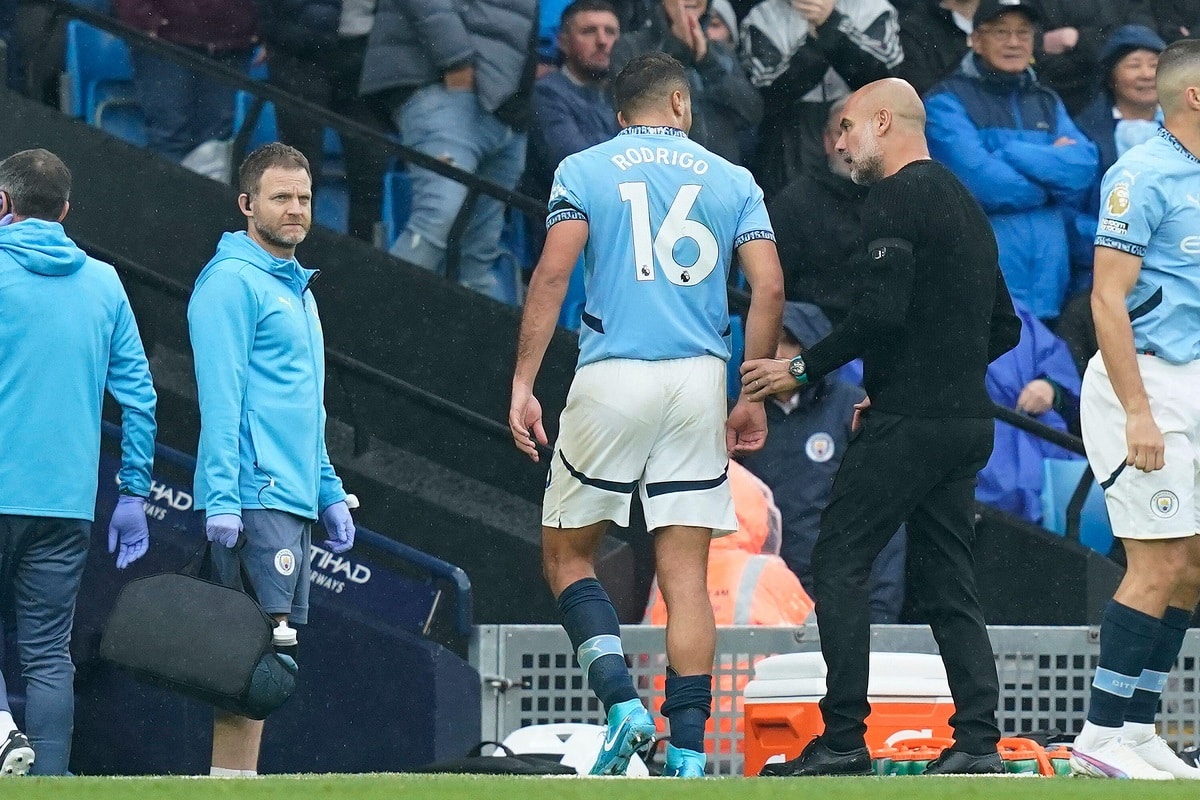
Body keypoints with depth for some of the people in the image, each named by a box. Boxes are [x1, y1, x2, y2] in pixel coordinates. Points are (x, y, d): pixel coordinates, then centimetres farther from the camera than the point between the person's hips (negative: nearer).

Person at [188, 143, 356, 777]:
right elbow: (220, 397, -14)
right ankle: (235, 780, -19)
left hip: (293, 497, 10)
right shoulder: (233, 280, -7)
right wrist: (221, 498, -20)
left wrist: (329, 492, 23)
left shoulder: (296, 288, 22)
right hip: (256, 498, -10)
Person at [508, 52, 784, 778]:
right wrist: (754, 398, 8)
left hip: (612, 378, -2)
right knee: (686, 572, 4)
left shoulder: (583, 171, 5)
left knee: (567, 551, 12)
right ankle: (688, 751, -1)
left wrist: (523, 384, -7)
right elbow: (769, 288, 2)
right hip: (699, 383, 2)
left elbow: (553, 274, -7)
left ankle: (621, 699, -8)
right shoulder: (732, 181, 11)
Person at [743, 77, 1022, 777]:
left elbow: (881, 312, -21)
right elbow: (1004, 327, 23)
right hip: (967, 422, 9)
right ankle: (978, 741, 0)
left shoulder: (898, 197, -9)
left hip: (908, 423, -9)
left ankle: (844, 740, -9)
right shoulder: (965, 203, 19)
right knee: (949, 580, 9)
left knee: (840, 563, -4)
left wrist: (803, 369, -12)